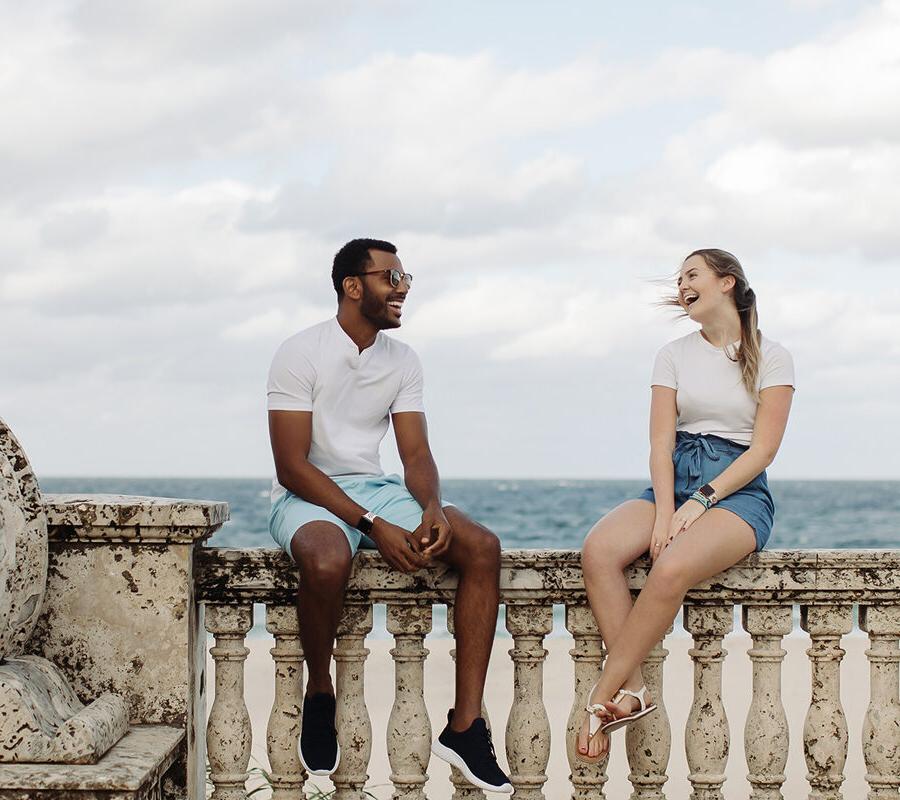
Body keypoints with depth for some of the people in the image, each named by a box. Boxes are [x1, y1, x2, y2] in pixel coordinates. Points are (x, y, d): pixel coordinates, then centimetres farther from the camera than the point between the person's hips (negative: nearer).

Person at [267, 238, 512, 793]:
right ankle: (320, 696, -11)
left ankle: (465, 726, -20)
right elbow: (292, 467, -15)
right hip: (308, 498, -6)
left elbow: (416, 453, 4)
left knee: (482, 547, -19)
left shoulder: (403, 361, 9)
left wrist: (432, 509, -20)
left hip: (376, 491, 6)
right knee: (328, 561, -41)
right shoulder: (301, 354, -10)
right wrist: (372, 526, -25)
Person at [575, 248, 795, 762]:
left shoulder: (771, 358, 3)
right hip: (674, 482, 4)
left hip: (738, 490, -4)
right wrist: (665, 511, -13)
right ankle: (632, 692, -30)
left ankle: (602, 698, -28)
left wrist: (701, 502, -17)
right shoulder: (674, 355, 14)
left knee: (673, 566, -36)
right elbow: (661, 441, 4)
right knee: (598, 550, -29)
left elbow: (764, 449, -5)